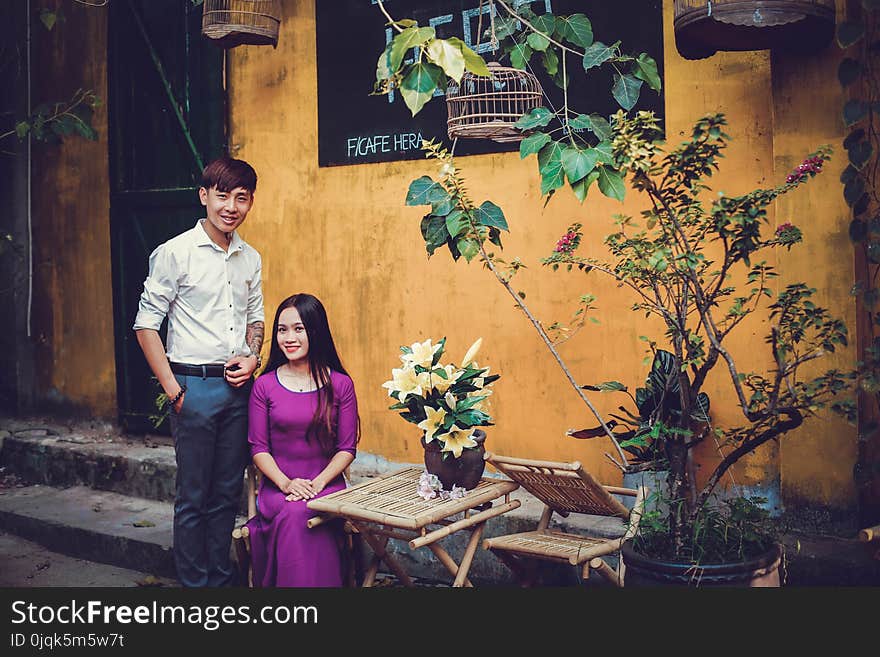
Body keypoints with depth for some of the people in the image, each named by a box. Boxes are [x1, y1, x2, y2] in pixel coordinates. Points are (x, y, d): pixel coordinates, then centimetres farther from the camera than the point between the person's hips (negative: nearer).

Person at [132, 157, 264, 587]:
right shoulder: (175, 253, -7)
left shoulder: (250, 258, 10)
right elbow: (146, 323, -8)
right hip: (195, 386, -5)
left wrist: (252, 357, 2)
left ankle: (222, 577, 25)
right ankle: (194, 583, 16)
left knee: (228, 491, 13)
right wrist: (172, 388, -12)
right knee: (193, 495, 3)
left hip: (239, 387, 5)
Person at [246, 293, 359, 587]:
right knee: (292, 515, -32)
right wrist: (286, 483, -13)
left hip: (326, 484, 0)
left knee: (301, 515, -32)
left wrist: (317, 483, -12)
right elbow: (258, 448, 3)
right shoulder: (265, 385, 4)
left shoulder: (340, 384, 3)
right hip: (277, 485, 1)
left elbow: (347, 448, 3)